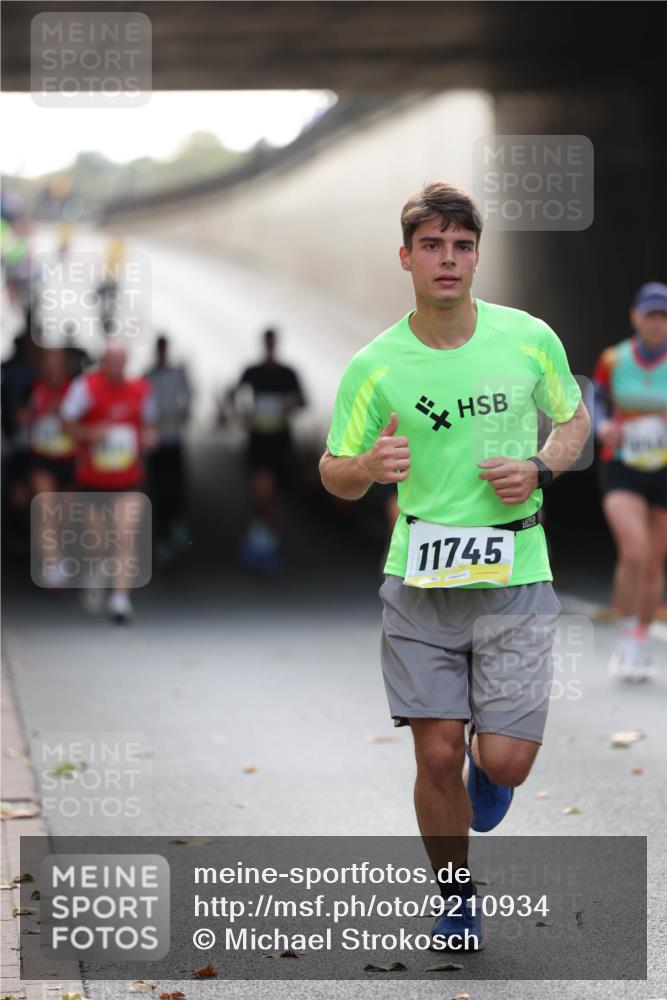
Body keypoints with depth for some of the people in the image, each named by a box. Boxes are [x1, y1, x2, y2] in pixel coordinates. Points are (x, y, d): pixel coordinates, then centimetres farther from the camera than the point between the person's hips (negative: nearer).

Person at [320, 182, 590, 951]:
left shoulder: (530, 338, -1)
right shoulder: (374, 367, -4)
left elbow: (573, 418, 15)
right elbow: (334, 474, 5)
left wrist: (539, 469, -5)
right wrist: (369, 467, -19)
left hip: (515, 576, 0)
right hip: (419, 580, 0)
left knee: (506, 761, -6)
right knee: (437, 755, -2)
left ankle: (485, 766, 33)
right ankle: (456, 903, 21)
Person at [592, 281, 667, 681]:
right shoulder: (613, 360, -2)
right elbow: (597, 401, 13)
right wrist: (603, 427, -8)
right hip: (621, 468, -1)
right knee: (634, 551, -22)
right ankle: (628, 639, -7)